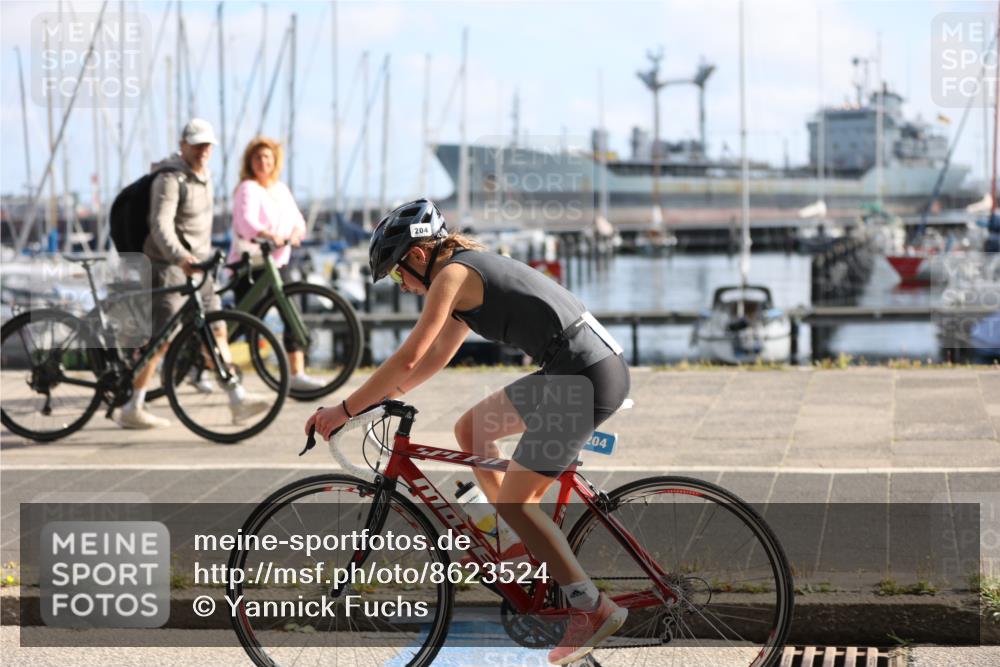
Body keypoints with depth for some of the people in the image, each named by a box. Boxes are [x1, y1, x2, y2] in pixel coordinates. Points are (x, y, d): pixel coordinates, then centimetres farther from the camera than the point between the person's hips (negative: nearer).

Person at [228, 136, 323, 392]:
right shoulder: (248, 189, -11)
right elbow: (247, 222, -27)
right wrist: (269, 235, -44)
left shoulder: (281, 190, 13)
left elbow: (296, 219, 8)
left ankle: (297, 373, 0)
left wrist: (296, 232, -16)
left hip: (278, 262, 7)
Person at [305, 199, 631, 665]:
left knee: (513, 500, -4)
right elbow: (435, 358, 29)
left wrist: (346, 409, -6)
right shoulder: (472, 270, 22)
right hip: (598, 367, 10)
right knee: (470, 429, 19)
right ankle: (527, 546, 21)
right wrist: (375, 400, 26)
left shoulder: (451, 274, -7)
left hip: (585, 379, -10)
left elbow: (408, 360, -13)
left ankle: (593, 609, -2)